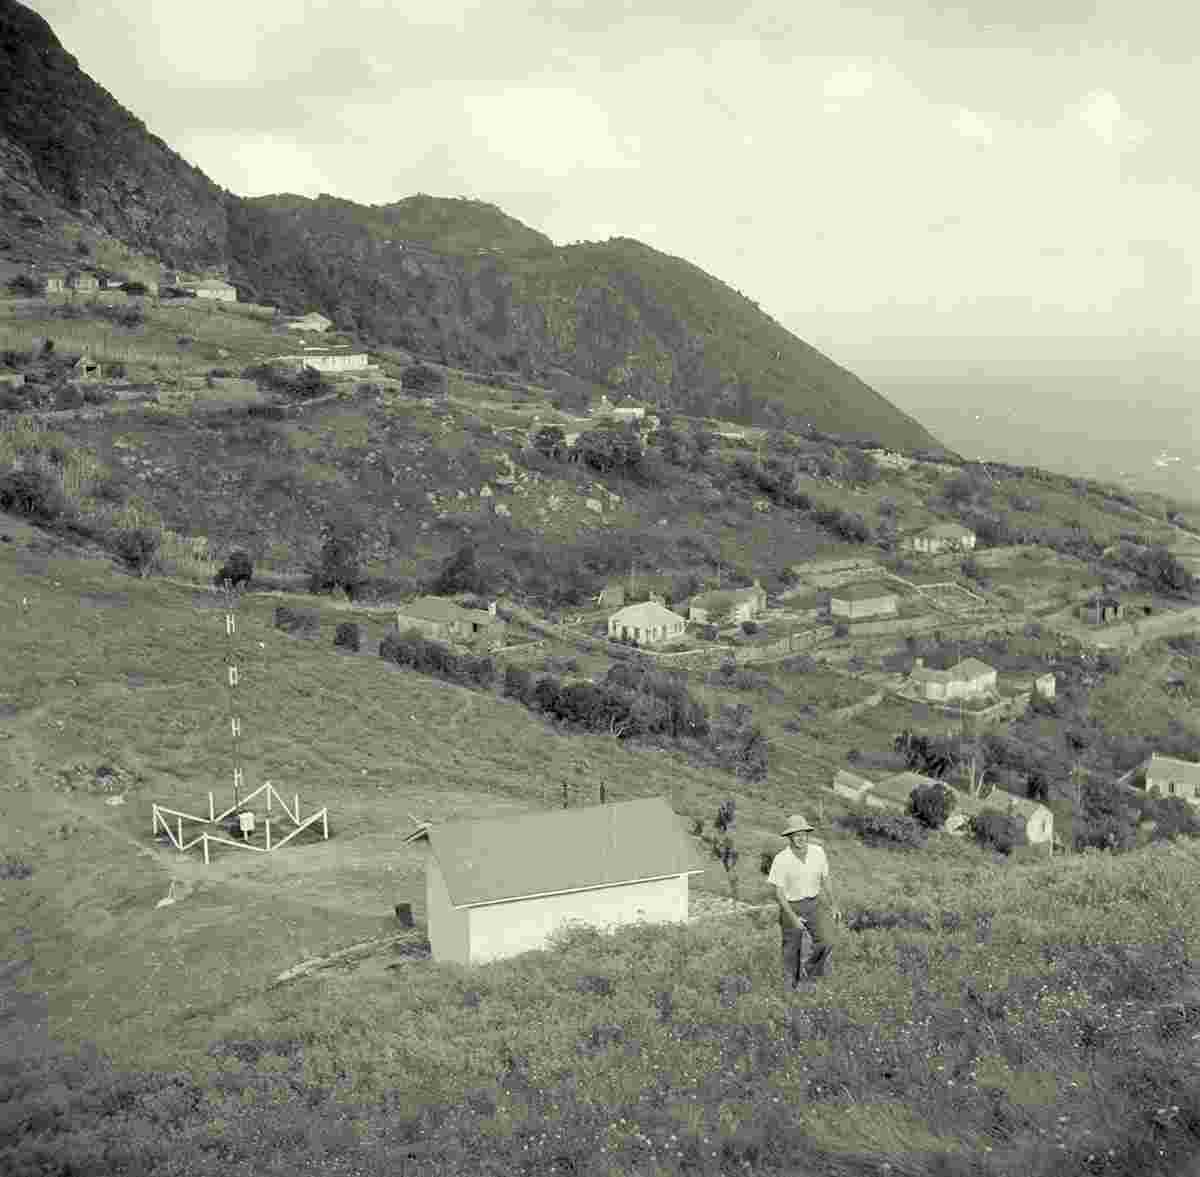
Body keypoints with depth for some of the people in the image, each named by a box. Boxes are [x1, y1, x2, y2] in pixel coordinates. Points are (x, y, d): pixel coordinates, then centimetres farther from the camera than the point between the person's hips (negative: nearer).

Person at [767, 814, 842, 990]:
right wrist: (792, 917, -25)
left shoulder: (818, 852, -13)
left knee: (826, 941, -7)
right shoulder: (781, 860, -25)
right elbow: (779, 892, -18)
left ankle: (810, 969, 21)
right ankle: (792, 980, 37)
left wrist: (833, 905, 6)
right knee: (792, 947, 11)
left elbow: (824, 879, 2)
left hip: (813, 904, 3)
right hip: (791, 907, -3)